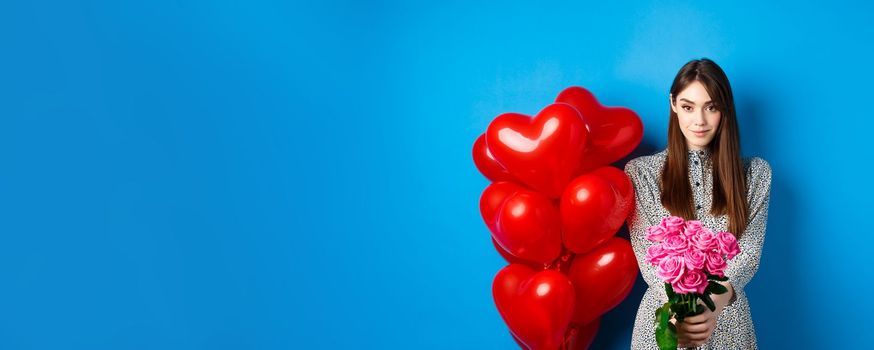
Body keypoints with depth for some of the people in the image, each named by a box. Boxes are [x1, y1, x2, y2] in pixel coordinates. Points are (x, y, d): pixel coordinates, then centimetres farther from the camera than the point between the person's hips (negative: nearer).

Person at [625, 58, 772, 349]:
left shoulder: (755, 173, 2)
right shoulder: (641, 172, -3)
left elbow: (749, 253, -6)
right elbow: (646, 253, -9)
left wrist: (715, 303, -25)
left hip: (727, 318, 1)